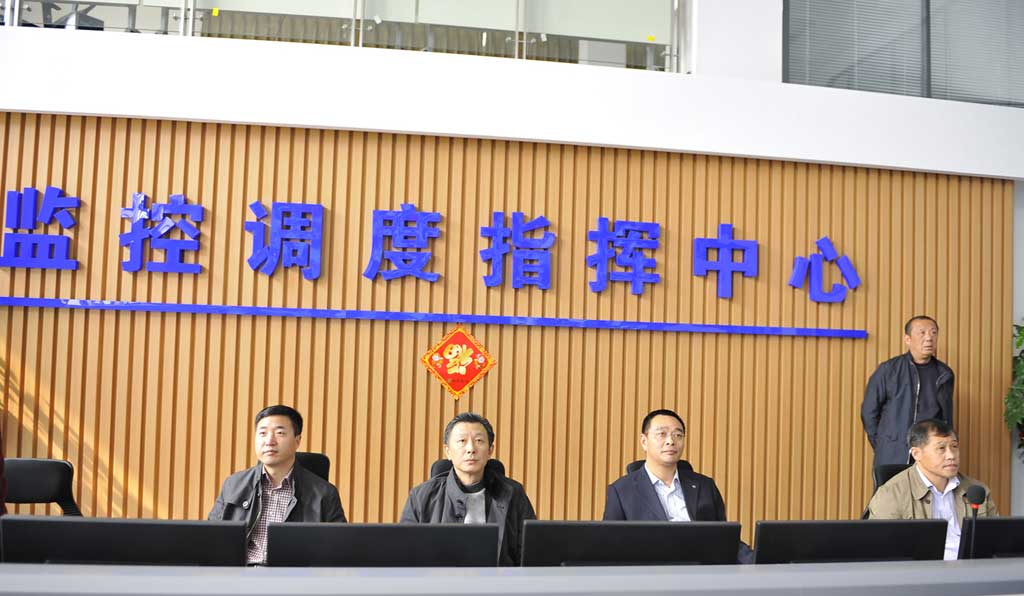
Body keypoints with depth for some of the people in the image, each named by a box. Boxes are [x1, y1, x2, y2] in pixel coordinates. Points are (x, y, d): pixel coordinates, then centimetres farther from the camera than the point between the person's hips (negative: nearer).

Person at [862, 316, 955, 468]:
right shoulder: (888, 370, -3)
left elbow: (947, 417, 15)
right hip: (892, 457, -2)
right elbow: (869, 411, 2)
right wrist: (881, 447, 3)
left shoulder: (944, 374, 6)